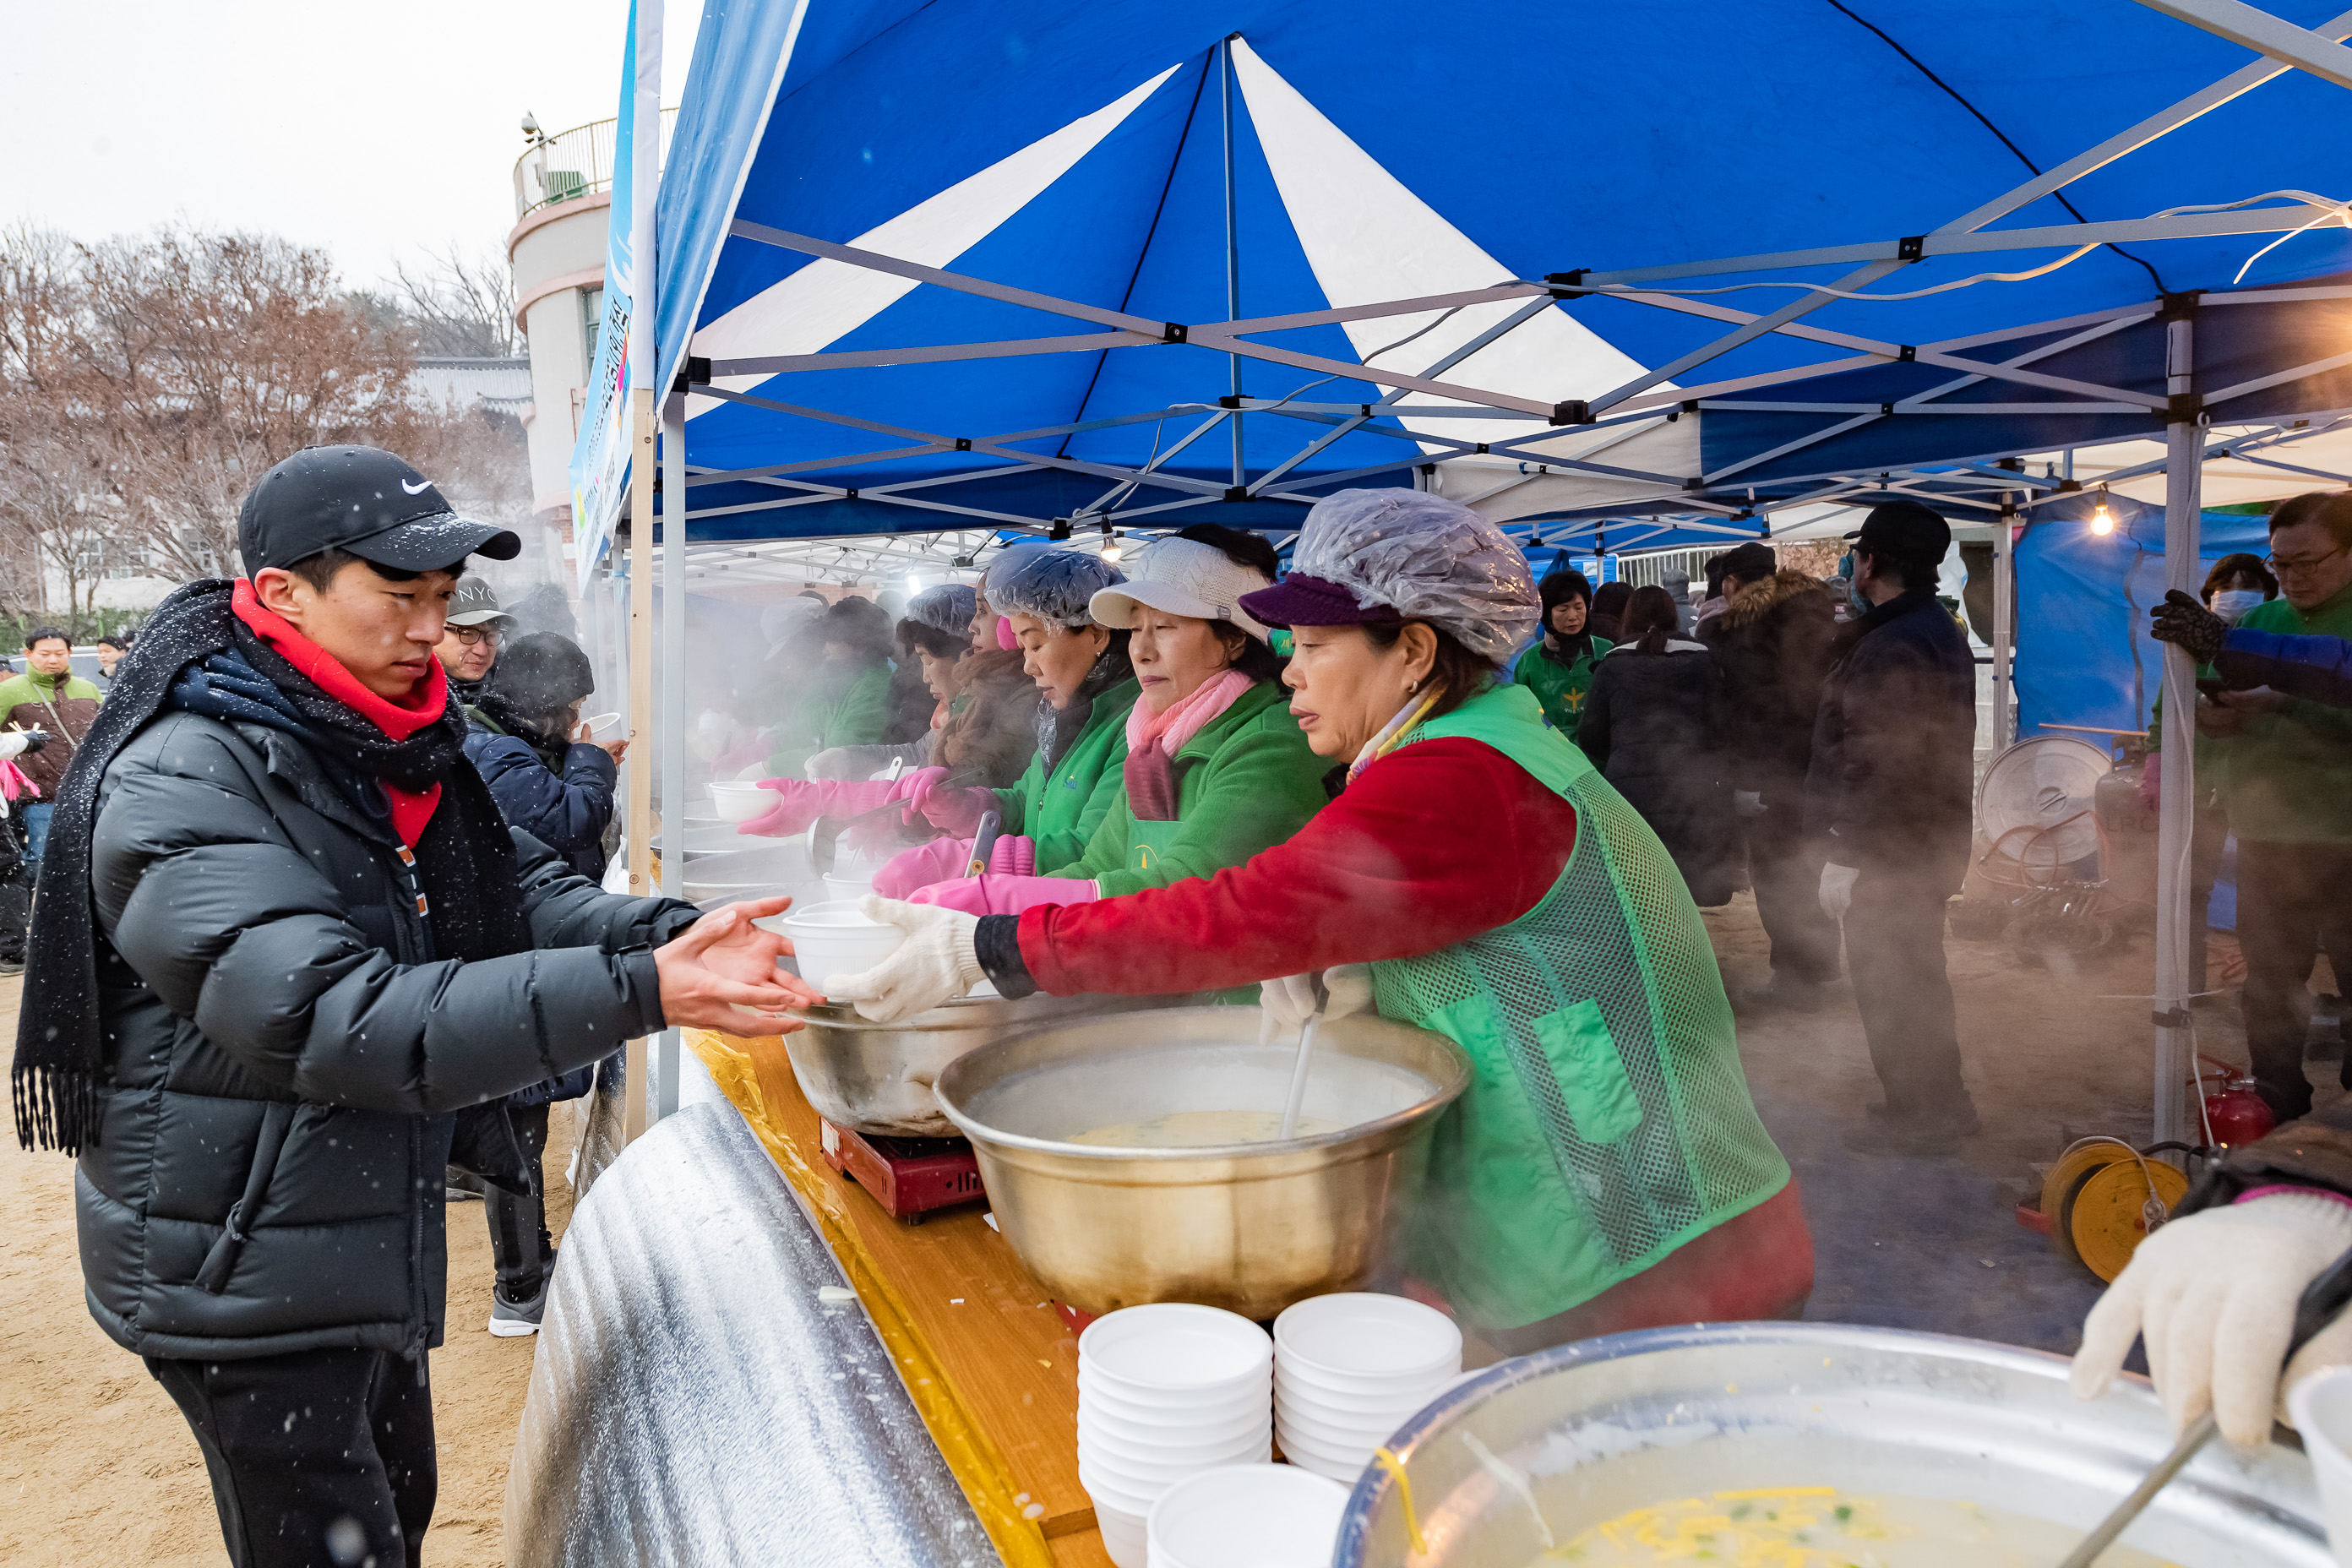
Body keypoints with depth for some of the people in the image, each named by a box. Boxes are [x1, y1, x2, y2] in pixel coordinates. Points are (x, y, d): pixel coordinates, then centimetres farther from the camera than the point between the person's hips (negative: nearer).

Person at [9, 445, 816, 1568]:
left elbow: (524, 888, -2)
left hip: (368, 1246, 8)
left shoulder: (388, 751, 3)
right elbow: (343, 1023, -34)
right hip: (244, 1278, -8)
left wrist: (676, 935, -23)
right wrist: (640, 992, -41)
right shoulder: (180, 784, -24)